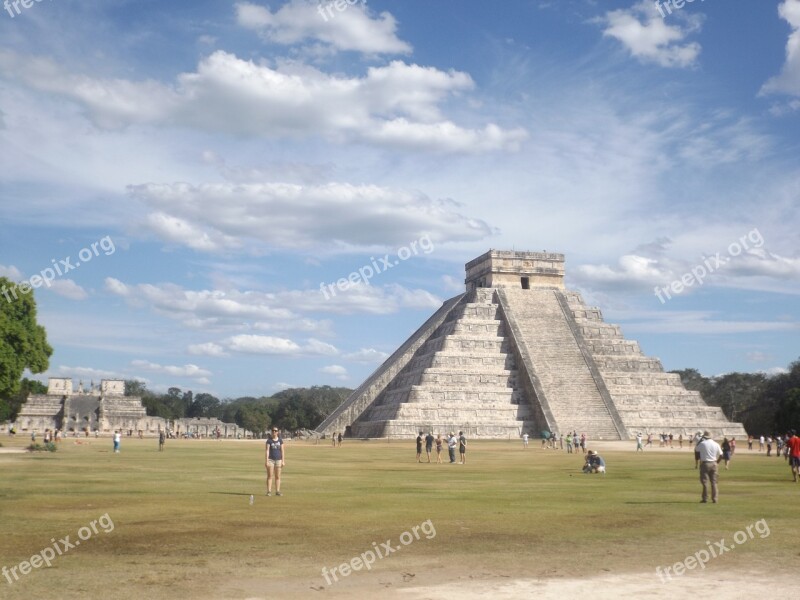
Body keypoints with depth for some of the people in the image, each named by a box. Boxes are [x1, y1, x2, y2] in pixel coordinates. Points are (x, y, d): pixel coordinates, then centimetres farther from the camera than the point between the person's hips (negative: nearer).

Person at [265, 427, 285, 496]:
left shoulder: (280, 440, 5)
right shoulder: (269, 440, -1)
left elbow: (282, 451, 6)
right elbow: (267, 451, -5)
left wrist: (283, 461, 1)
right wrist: (266, 461, -12)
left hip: (278, 459, 2)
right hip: (271, 459, -2)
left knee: (278, 477, 6)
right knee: (270, 476, -2)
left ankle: (277, 491, 11)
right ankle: (269, 491, 0)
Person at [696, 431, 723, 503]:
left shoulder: (702, 443, -8)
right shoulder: (716, 444, 4)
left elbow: (696, 449, 10)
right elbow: (721, 455, 5)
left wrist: (700, 440, 13)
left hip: (705, 464, -3)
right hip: (713, 464, 4)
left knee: (705, 482, 1)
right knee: (714, 482, 8)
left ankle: (705, 498, 0)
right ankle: (715, 499, 7)